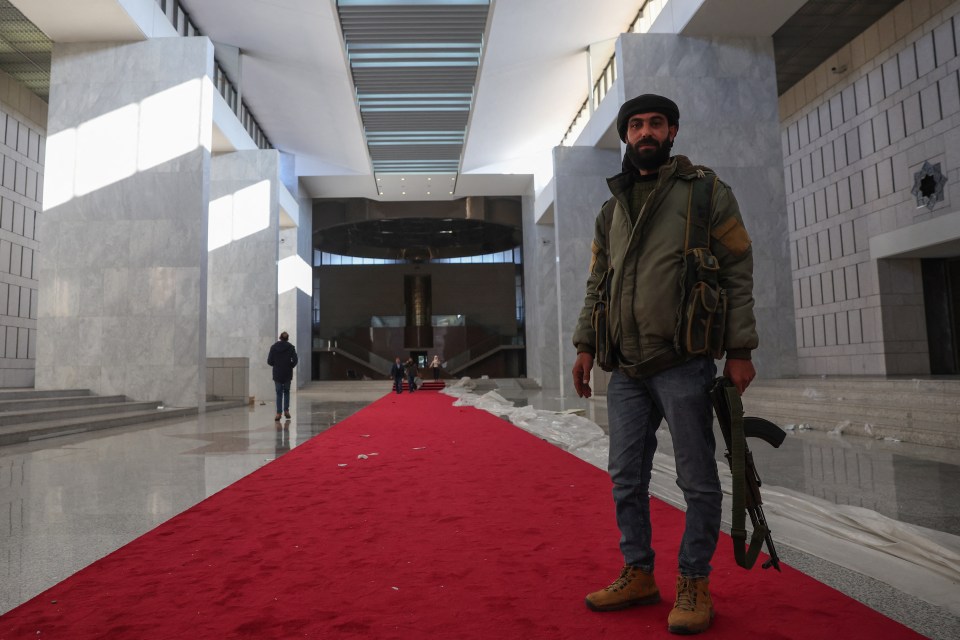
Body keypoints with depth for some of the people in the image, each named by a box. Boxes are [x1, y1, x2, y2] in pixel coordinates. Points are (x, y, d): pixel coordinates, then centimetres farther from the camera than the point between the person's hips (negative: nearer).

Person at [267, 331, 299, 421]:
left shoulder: (274, 347, -1)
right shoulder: (291, 347, -5)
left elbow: (269, 361, -3)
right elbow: (294, 360, -11)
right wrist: (290, 366, 7)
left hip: (277, 374, 0)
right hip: (287, 374, 0)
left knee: (279, 393, 5)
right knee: (286, 392, 15)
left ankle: (278, 413, -1)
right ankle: (286, 410, 11)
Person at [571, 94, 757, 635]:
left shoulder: (707, 191, 2)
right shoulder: (612, 207, 16)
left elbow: (738, 273, -2)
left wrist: (740, 351, -9)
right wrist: (586, 345, 8)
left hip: (683, 365, -5)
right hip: (626, 370, 5)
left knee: (698, 480, 4)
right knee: (626, 477, 10)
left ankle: (695, 584, 20)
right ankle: (639, 575, 25)